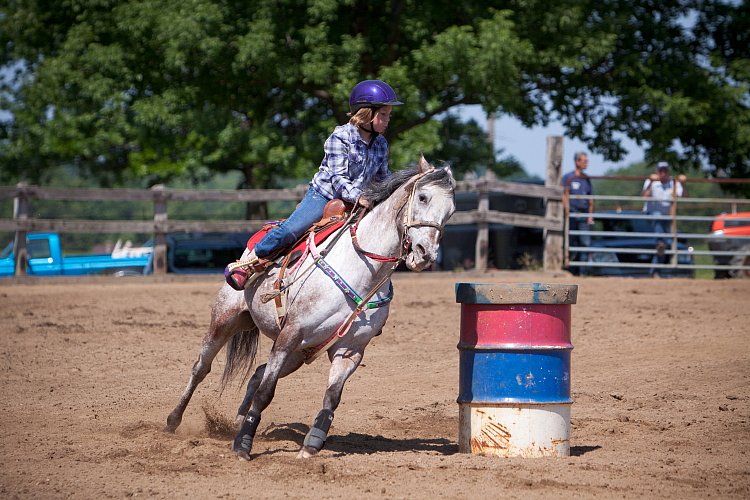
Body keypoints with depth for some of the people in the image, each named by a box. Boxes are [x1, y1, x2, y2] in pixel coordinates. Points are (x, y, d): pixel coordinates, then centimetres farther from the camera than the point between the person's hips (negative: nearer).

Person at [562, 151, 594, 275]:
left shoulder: (587, 179, 16)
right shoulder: (568, 177, 2)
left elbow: (590, 200, 18)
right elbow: (565, 197, -2)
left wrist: (590, 216, 10)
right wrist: (567, 213, -10)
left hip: (584, 216, 4)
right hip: (572, 214, -4)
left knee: (585, 243, -7)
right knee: (572, 243, 0)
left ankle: (583, 271, -8)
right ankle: (573, 271, 7)